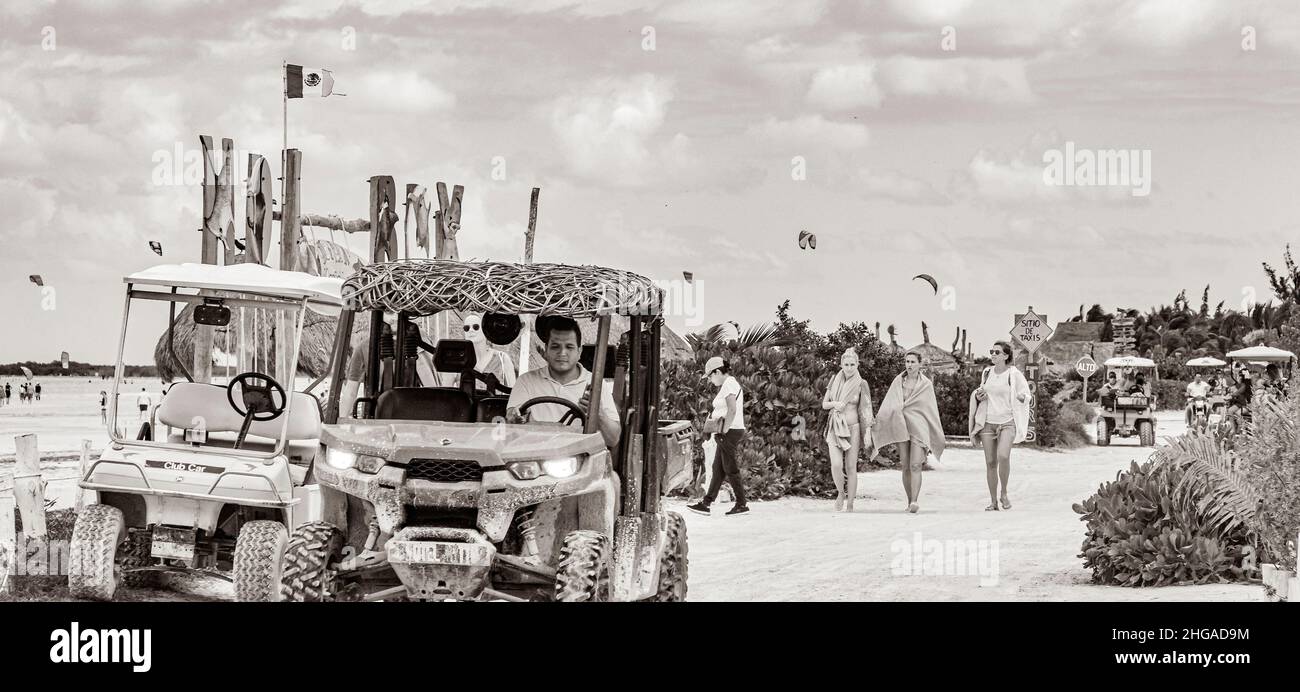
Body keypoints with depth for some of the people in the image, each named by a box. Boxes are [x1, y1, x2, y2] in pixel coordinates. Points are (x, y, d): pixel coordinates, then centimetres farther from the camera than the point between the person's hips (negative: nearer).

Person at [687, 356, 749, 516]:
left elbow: (732, 411, -22)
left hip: (730, 431, -10)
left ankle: (741, 504, 2)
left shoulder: (729, 385, -13)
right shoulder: (730, 384, 18)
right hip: (729, 432, 10)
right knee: (718, 469, 9)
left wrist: (723, 432, -19)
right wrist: (721, 433, 16)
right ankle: (706, 503, 10)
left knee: (731, 470, -4)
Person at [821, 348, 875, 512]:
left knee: (851, 468, -2)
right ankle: (841, 493, 10)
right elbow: (824, 404, 11)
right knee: (836, 465, -15)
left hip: (852, 428, -1)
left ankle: (850, 505, 6)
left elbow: (865, 411, -2)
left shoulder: (861, 384, -2)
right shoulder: (835, 380, 5)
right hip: (835, 429, 1)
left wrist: (868, 435, -8)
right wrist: (834, 404, -12)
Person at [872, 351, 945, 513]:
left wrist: (937, 437, 8)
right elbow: (888, 405, 7)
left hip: (919, 427, -3)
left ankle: (915, 501, -24)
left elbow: (932, 410, 8)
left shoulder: (926, 384, 5)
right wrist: (878, 422, -5)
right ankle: (910, 501, 11)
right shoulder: (898, 382, 10)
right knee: (905, 466, 3)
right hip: (900, 427, 3)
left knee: (915, 465, -16)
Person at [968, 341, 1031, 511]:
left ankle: (1004, 493, -4)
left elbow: (1025, 397, 2)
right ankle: (993, 502, 9)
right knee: (990, 463, 2)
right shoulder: (987, 373, 9)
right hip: (988, 422, 4)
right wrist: (978, 396, 3)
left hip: (1007, 422, -4)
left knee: (1003, 456, -24)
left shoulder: (1014, 374, -5)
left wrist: (1020, 396, -21)